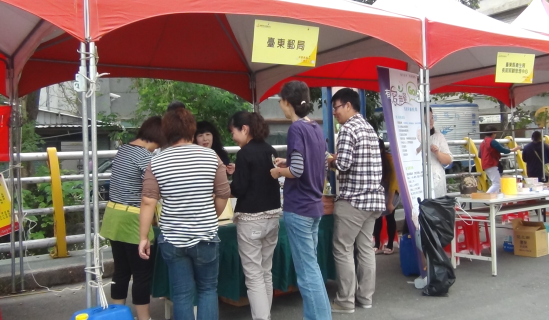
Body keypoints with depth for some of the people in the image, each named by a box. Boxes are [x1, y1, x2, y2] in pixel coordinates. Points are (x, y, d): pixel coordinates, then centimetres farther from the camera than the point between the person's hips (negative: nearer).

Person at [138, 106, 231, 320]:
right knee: (207, 289, 15)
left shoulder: (157, 162, -4)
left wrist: (143, 237, -1)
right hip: (205, 236, 0)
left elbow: (148, 202, -8)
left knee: (182, 294, 11)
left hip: (172, 239, 1)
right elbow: (223, 194, 0)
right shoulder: (211, 156, -4)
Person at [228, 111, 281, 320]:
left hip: (251, 219, -8)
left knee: (254, 276, -1)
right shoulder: (271, 151, 9)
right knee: (266, 272, 16)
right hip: (272, 216, 8)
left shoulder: (245, 153, -13)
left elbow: (238, 189, -14)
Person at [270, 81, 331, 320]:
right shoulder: (316, 128, 10)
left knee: (307, 271, -1)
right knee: (311, 266, 18)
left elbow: (297, 171, -21)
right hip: (314, 205, 9)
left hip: (298, 208, -9)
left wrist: (278, 171, -4)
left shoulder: (296, 128, -15)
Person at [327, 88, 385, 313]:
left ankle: (345, 301, 6)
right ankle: (365, 296, 19)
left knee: (343, 250, 0)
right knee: (366, 248, 12)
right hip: (373, 197, 9)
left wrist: (331, 161, 0)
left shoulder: (348, 129, -13)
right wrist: (338, 160, 15)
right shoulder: (370, 129, 14)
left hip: (353, 199, -9)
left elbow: (343, 164, -21)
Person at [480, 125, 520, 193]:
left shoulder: (482, 143, 14)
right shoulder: (492, 141, -11)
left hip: (486, 166, 9)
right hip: (492, 165, -9)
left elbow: (480, 155, 19)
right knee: (497, 184, -10)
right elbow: (503, 150, -11)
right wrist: (513, 150, 4)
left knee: (496, 183, 15)